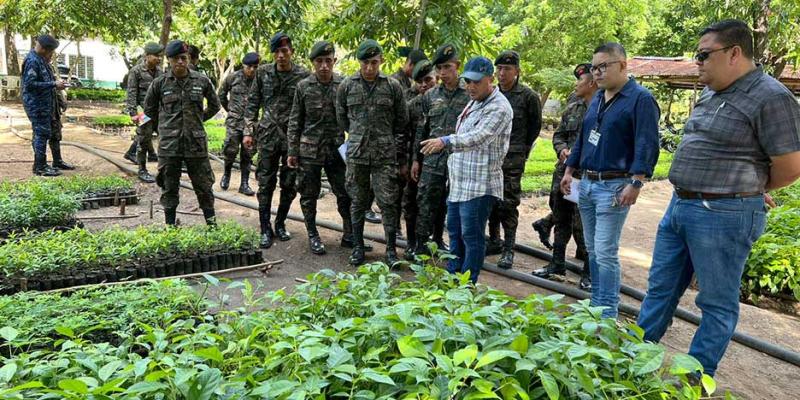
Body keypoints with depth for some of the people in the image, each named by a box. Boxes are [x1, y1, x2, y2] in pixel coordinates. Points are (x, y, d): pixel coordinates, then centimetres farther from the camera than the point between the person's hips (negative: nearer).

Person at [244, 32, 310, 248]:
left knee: (289, 185, 8)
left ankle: (280, 224, 26)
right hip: (268, 135, 1)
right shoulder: (263, 73, 3)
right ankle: (266, 229, 12)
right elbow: (252, 103, 7)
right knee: (265, 184, 2)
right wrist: (248, 131, 1)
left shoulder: (303, 75, -3)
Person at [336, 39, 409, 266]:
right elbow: (341, 118, 15)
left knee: (388, 203, 0)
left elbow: (402, 123, 4)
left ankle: (391, 249, 14)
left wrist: (401, 158, 3)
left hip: (386, 155, -1)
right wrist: (357, 137, 13)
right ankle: (358, 246, 24)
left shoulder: (393, 86, 1)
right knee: (358, 202, 10)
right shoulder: (347, 86, 3)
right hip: (356, 155, 1)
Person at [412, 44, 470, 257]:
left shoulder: (470, 95, -2)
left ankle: (438, 240, 27)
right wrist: (416, 159, 9)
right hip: (432, 160, 1)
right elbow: (422, 129, 11)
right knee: (426, 205, 1)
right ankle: (421, 246, 10)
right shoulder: (430, 96, 7)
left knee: (446, 205, 10)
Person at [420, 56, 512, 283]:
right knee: (455, 231, 17)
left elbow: (477, 137, -29)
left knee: (472, 236, -4)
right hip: (459, 181, 10)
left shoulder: (499, 107, -14)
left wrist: (445, 142, -41)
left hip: (479, 184, -10)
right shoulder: (473, 103, 16)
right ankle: (452, 278, 30)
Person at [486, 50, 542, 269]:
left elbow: (535, 126, 5)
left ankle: (508, 249, 5)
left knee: (508, 204, -4)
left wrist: (521, 149, 6)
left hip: (512, 158, -5)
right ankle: (494, 240, 26)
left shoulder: (528, 96, -5)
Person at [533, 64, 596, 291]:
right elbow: (558, 135, 19)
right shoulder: (572, 108, 13)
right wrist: (562, 149, -1)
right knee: (561, 221, 17)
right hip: (564, 172, 8)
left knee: (582, 226, -2)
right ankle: (557, 264, 31)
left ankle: (589, 272, 14)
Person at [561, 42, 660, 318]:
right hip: (586, 183, 8)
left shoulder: (640, 99, -9)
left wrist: (635, 183, -23)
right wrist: (569, 170, 20)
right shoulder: (597, 99, 16)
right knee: (592, 250, 13)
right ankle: (596, 304, 24)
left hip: (614, 187, -8)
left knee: (605, 252, -7)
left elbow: (647, 146, -16)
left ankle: (607, 314, 4)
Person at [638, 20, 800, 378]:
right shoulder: (711, 94, 12)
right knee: (660, 289, 16)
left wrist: (748, 191, 3)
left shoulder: (771, 98, -14)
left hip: (722, 216, -9)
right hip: (679, 205, 9)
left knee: (717, 303, 7)